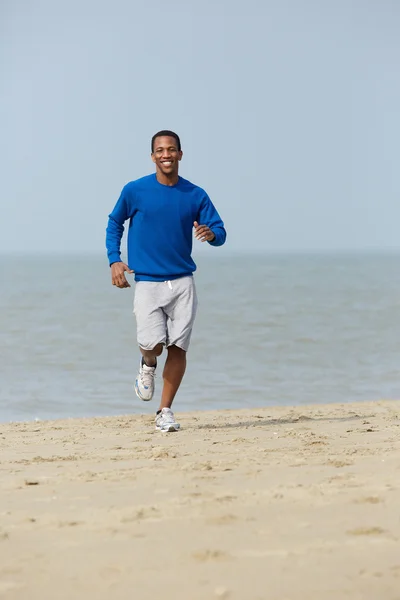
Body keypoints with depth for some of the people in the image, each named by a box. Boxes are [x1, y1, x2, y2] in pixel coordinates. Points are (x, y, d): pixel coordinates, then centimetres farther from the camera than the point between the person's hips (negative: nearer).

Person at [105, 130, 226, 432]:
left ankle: (165, 411, 11)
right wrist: (114, 260, 1)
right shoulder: (135, 191, 0)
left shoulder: (196, 195, 4)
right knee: (152, 344, -16)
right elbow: (114, 223, 13)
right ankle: (148, 365, 22)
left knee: (178, 347, -3)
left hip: (183, 282, 2)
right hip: (147, 282, -2)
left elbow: (219, 231, 5)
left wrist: (211, 233, -20)